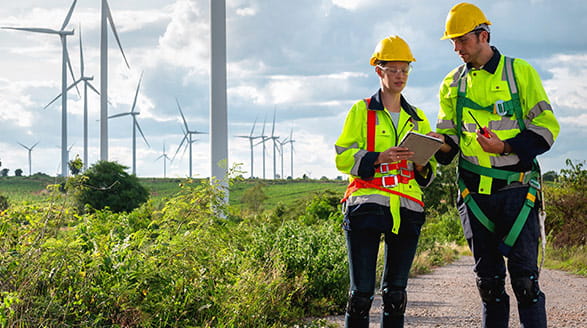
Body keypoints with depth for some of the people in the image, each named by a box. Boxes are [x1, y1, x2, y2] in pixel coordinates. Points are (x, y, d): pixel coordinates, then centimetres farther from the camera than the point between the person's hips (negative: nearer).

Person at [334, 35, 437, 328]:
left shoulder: (417, 118, 19)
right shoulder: (361, 111, 7)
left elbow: (430, 170, 22)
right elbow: (343, 157, -2)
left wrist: (422, 167, -2)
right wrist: (379, 158, -17)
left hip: (407, 209, 4)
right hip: (366, 204, -4)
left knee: (396, 290, 6)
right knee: (362, 290, -7)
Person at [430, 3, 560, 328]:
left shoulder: (519, 72, 1)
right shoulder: (452, 84, 12)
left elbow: (546, 125, -2)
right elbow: (449, 134, 16)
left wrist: (505, 147, -16)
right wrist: (440, 144, -9)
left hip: (517, 190, -4)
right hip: (475, 193, 4)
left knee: (524, 276, -8)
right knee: (488, 281, 8)